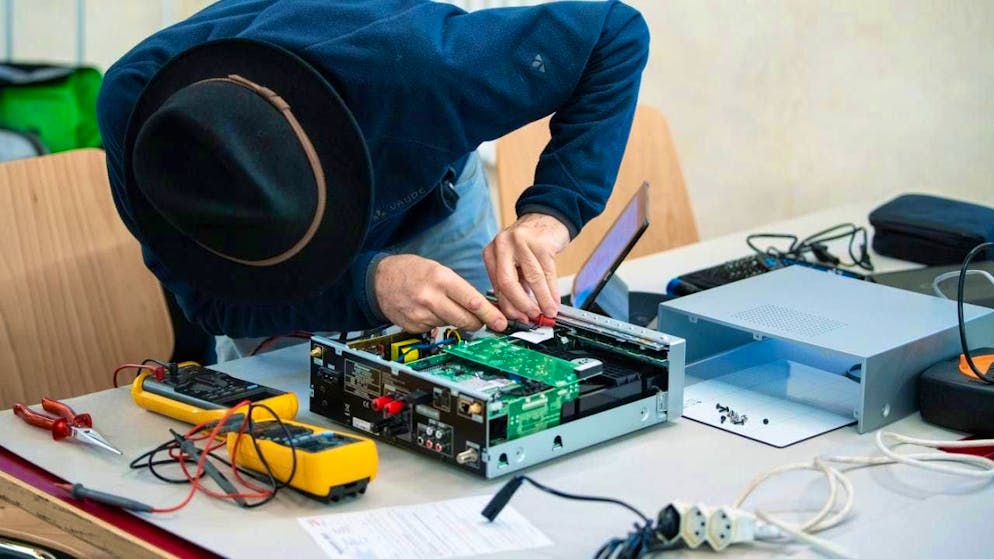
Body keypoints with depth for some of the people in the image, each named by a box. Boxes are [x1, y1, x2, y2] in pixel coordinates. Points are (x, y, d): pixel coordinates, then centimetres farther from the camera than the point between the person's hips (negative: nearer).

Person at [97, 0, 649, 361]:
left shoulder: (404, 60, -46)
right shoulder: (129, 107, -41)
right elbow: (211, 299, -33)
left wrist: (552, 211, -45)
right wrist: (368, 285, -50)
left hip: (430, 211, 0)